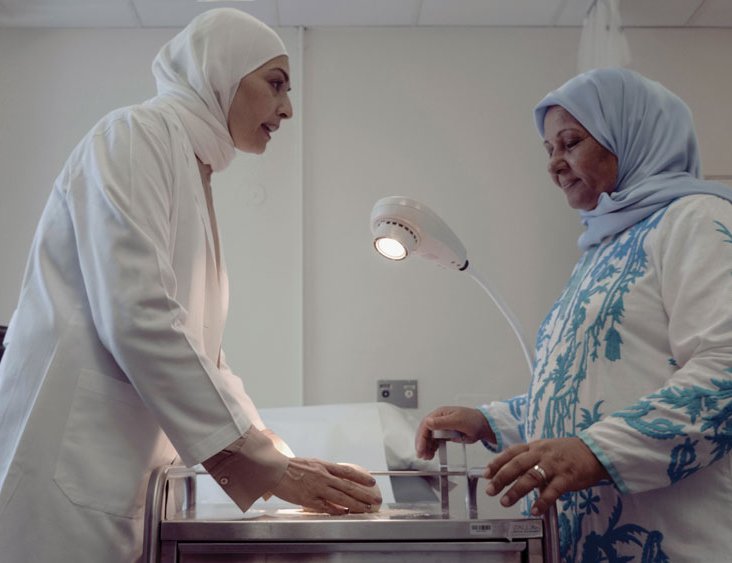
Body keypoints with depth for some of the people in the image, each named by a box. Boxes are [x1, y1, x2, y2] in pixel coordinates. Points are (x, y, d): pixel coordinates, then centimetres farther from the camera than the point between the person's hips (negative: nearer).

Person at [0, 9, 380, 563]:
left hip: (125, 472, 8)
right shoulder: (138, 134, -7)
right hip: (68, 463, -8)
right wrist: (268, 465, -16)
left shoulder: (194, 176, 19)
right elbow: (137, 319, -19)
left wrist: (282, 460, 6)